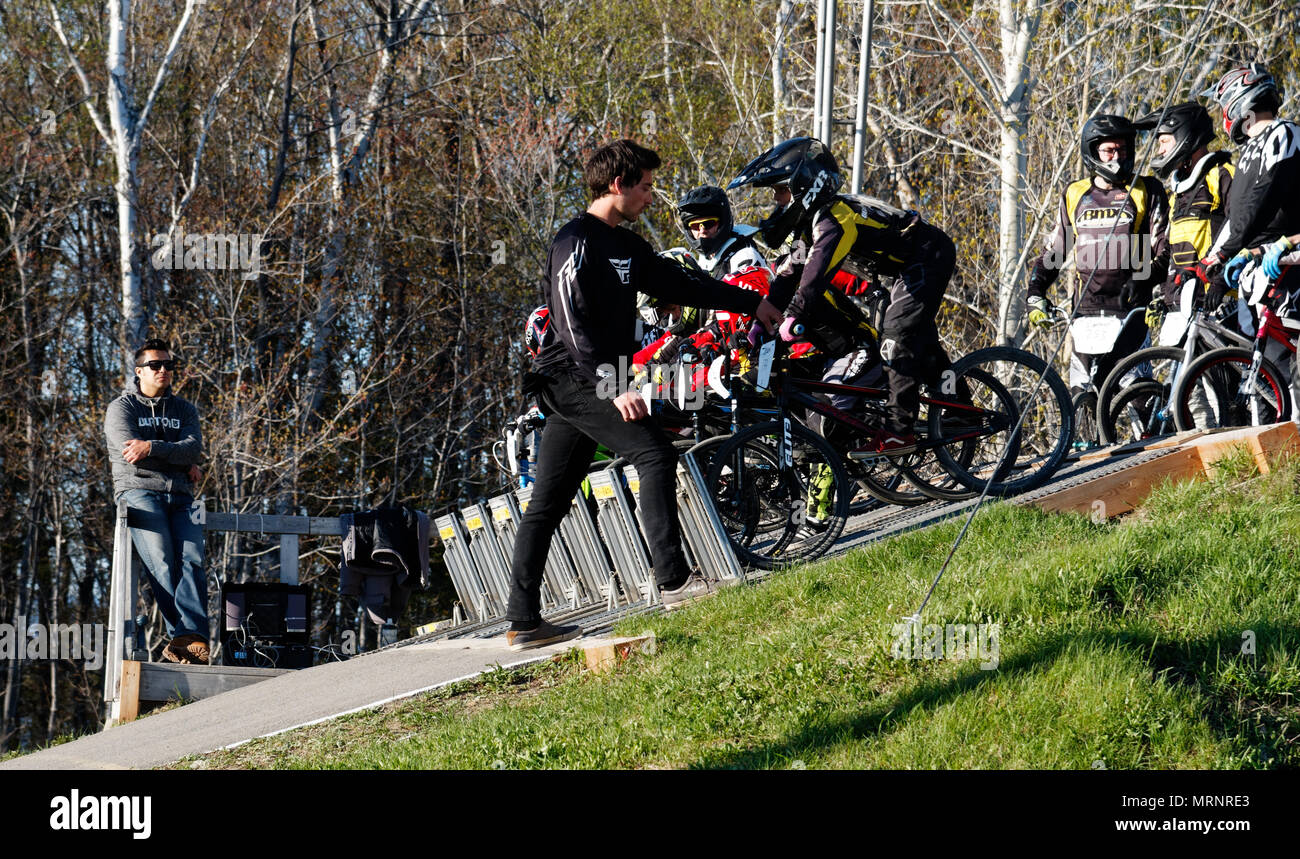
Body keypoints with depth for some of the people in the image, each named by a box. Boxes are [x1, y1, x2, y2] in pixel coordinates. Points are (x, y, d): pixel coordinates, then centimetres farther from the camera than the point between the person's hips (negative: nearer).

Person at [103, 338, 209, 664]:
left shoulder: (184, 410, 21)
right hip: (139, 491, -3)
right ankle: (186, 637, -31)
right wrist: (184, 464, 2)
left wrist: (152, 447, -15)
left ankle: (189, 639, -37)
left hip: (180, 497, 3)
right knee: (161, 561, -24)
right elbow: (131, 453, -5)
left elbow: (193, 449, 1)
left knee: (192, 559, -23)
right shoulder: (121, 408, 10)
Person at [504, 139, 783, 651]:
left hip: (593, 382, 10)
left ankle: (523, 622, 6)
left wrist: (751, 303, 25)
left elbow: (678, 283, 24)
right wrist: (612, 388, -28)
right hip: (573, 378, -10)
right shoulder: (576, 243, -13)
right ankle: (674, 581, -22)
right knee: (655, 454, -18)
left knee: (548, 503, 7)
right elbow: (574, 324, -22)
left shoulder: (625, 246, 16)